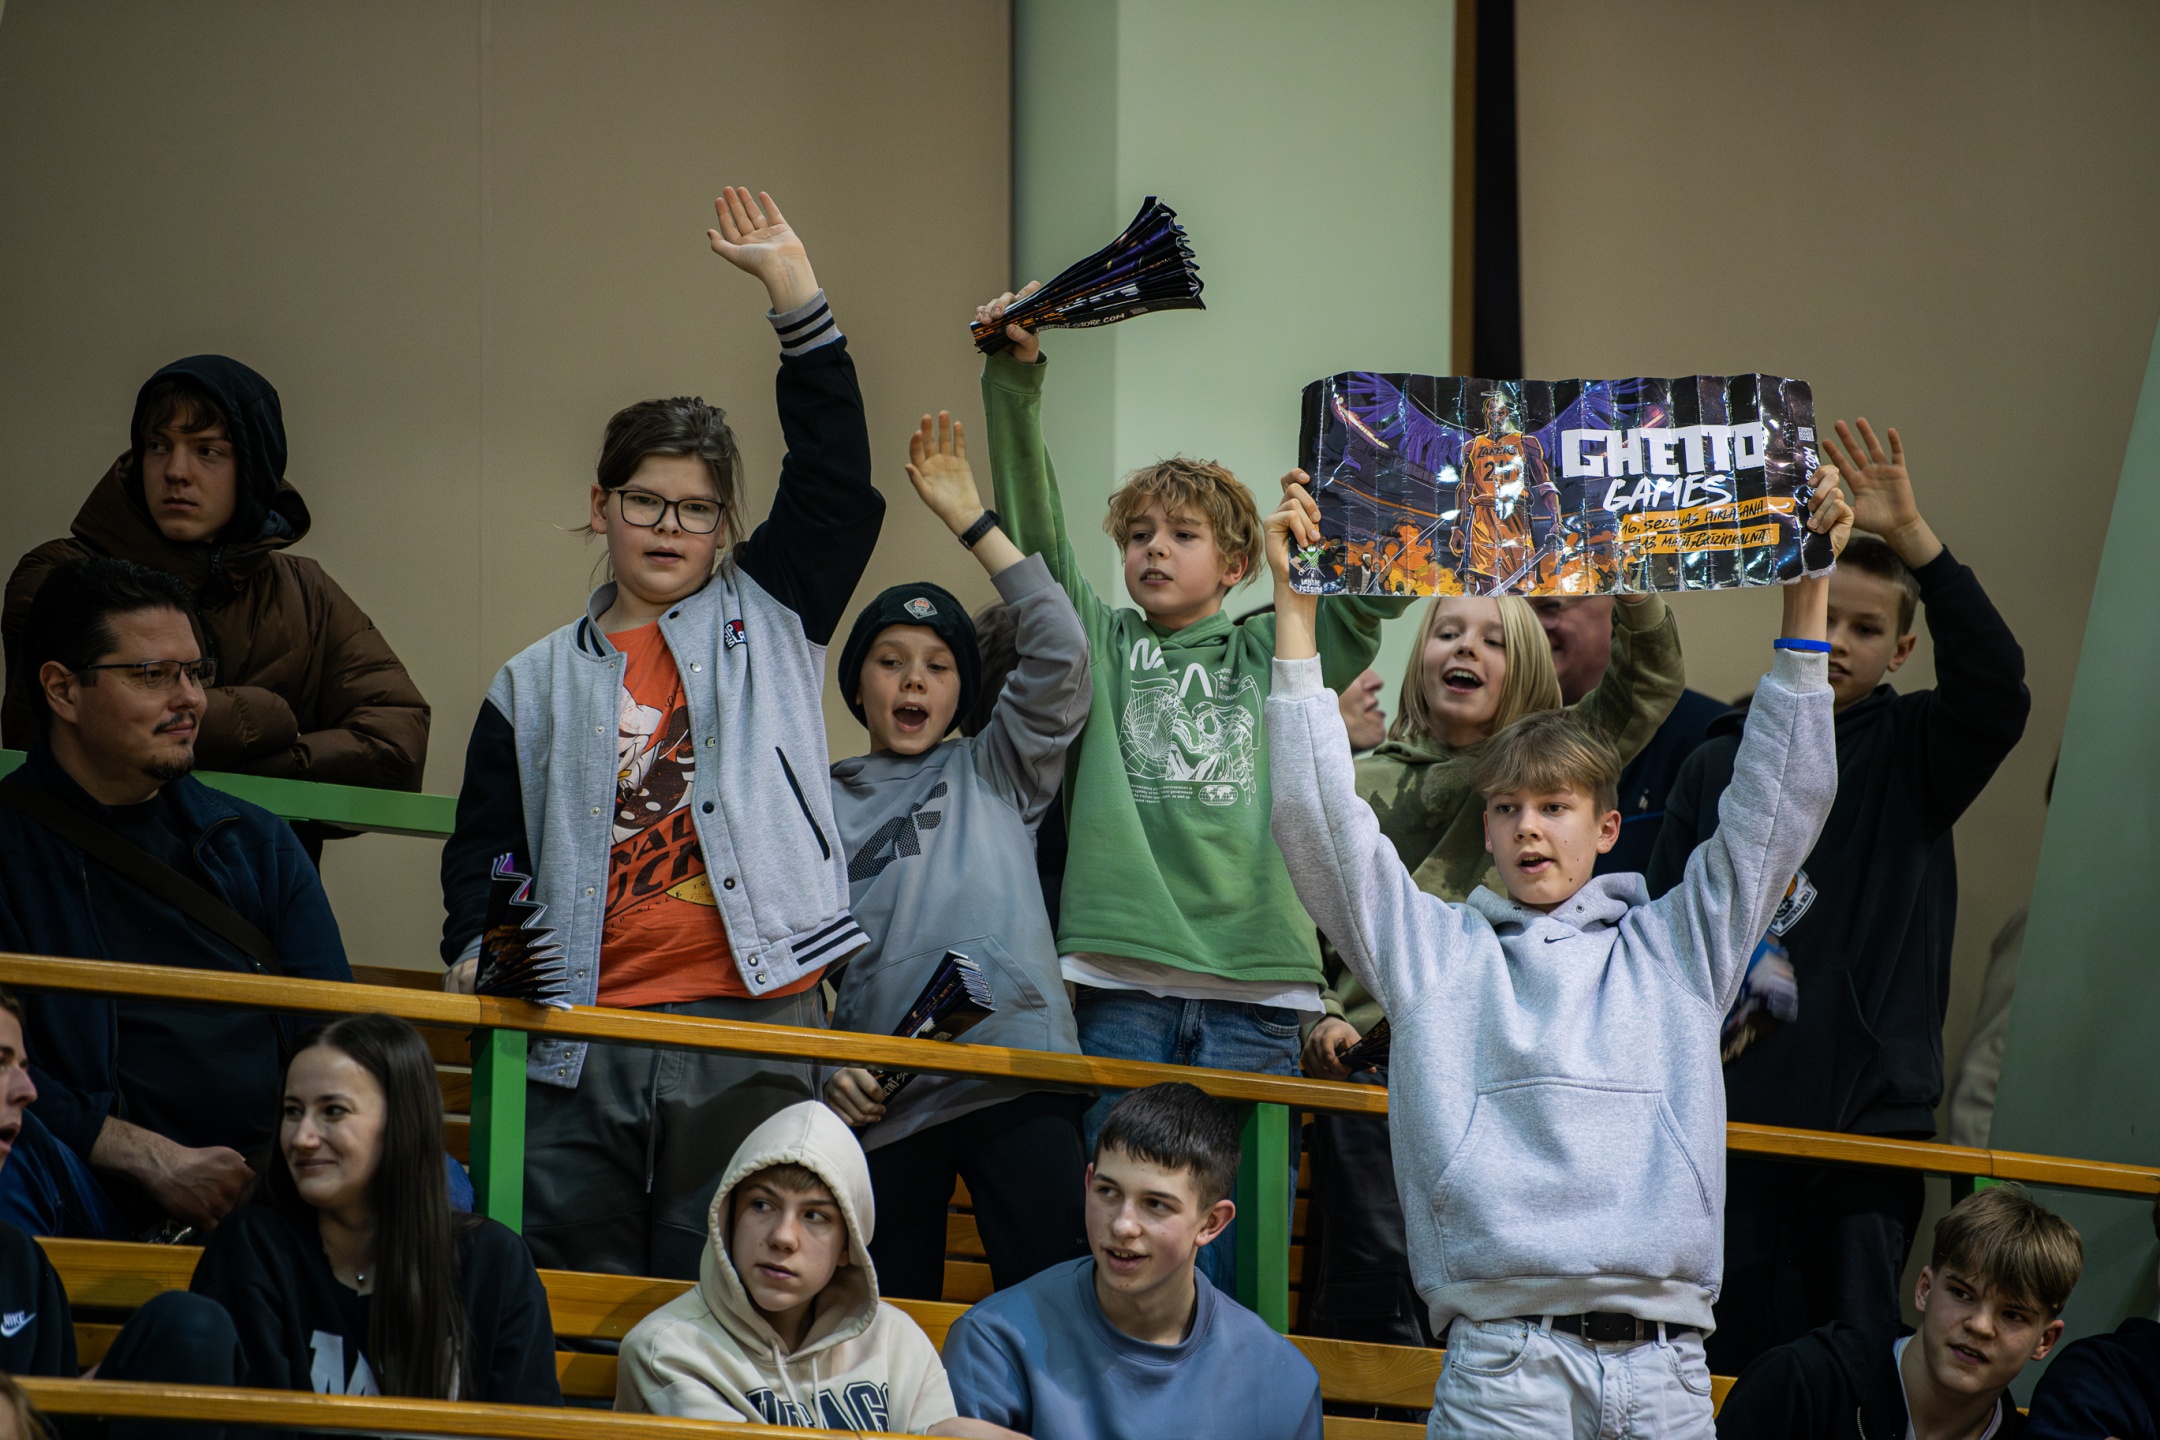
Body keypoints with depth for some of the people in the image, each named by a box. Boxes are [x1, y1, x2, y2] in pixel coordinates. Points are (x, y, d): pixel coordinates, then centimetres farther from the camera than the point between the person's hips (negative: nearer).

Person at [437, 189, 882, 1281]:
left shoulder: (767, 619, 12)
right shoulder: (539, 683, 16)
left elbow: (832, 470, 3)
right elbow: (487, 844, 17)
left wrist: (791, 286, 0)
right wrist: (476, 950, -4)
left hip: (749, 1027, -1)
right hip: (581, 1041, 1)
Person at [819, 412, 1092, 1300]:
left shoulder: (993, 776, 15)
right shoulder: (818, 806, 16)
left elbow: (1059, 656, 3)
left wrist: (971, 520, 4)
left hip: (1018, 1082, -1)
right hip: (884, 1095, 1)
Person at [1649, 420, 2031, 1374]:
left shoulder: (1912, 753, 4)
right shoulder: (1722, 763, 10)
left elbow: (1997, 692, -17)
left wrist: (1915, 541, -25)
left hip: (1871, 1110, -2)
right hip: (1734, 1114, 2)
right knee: (1731, 1357, 3)